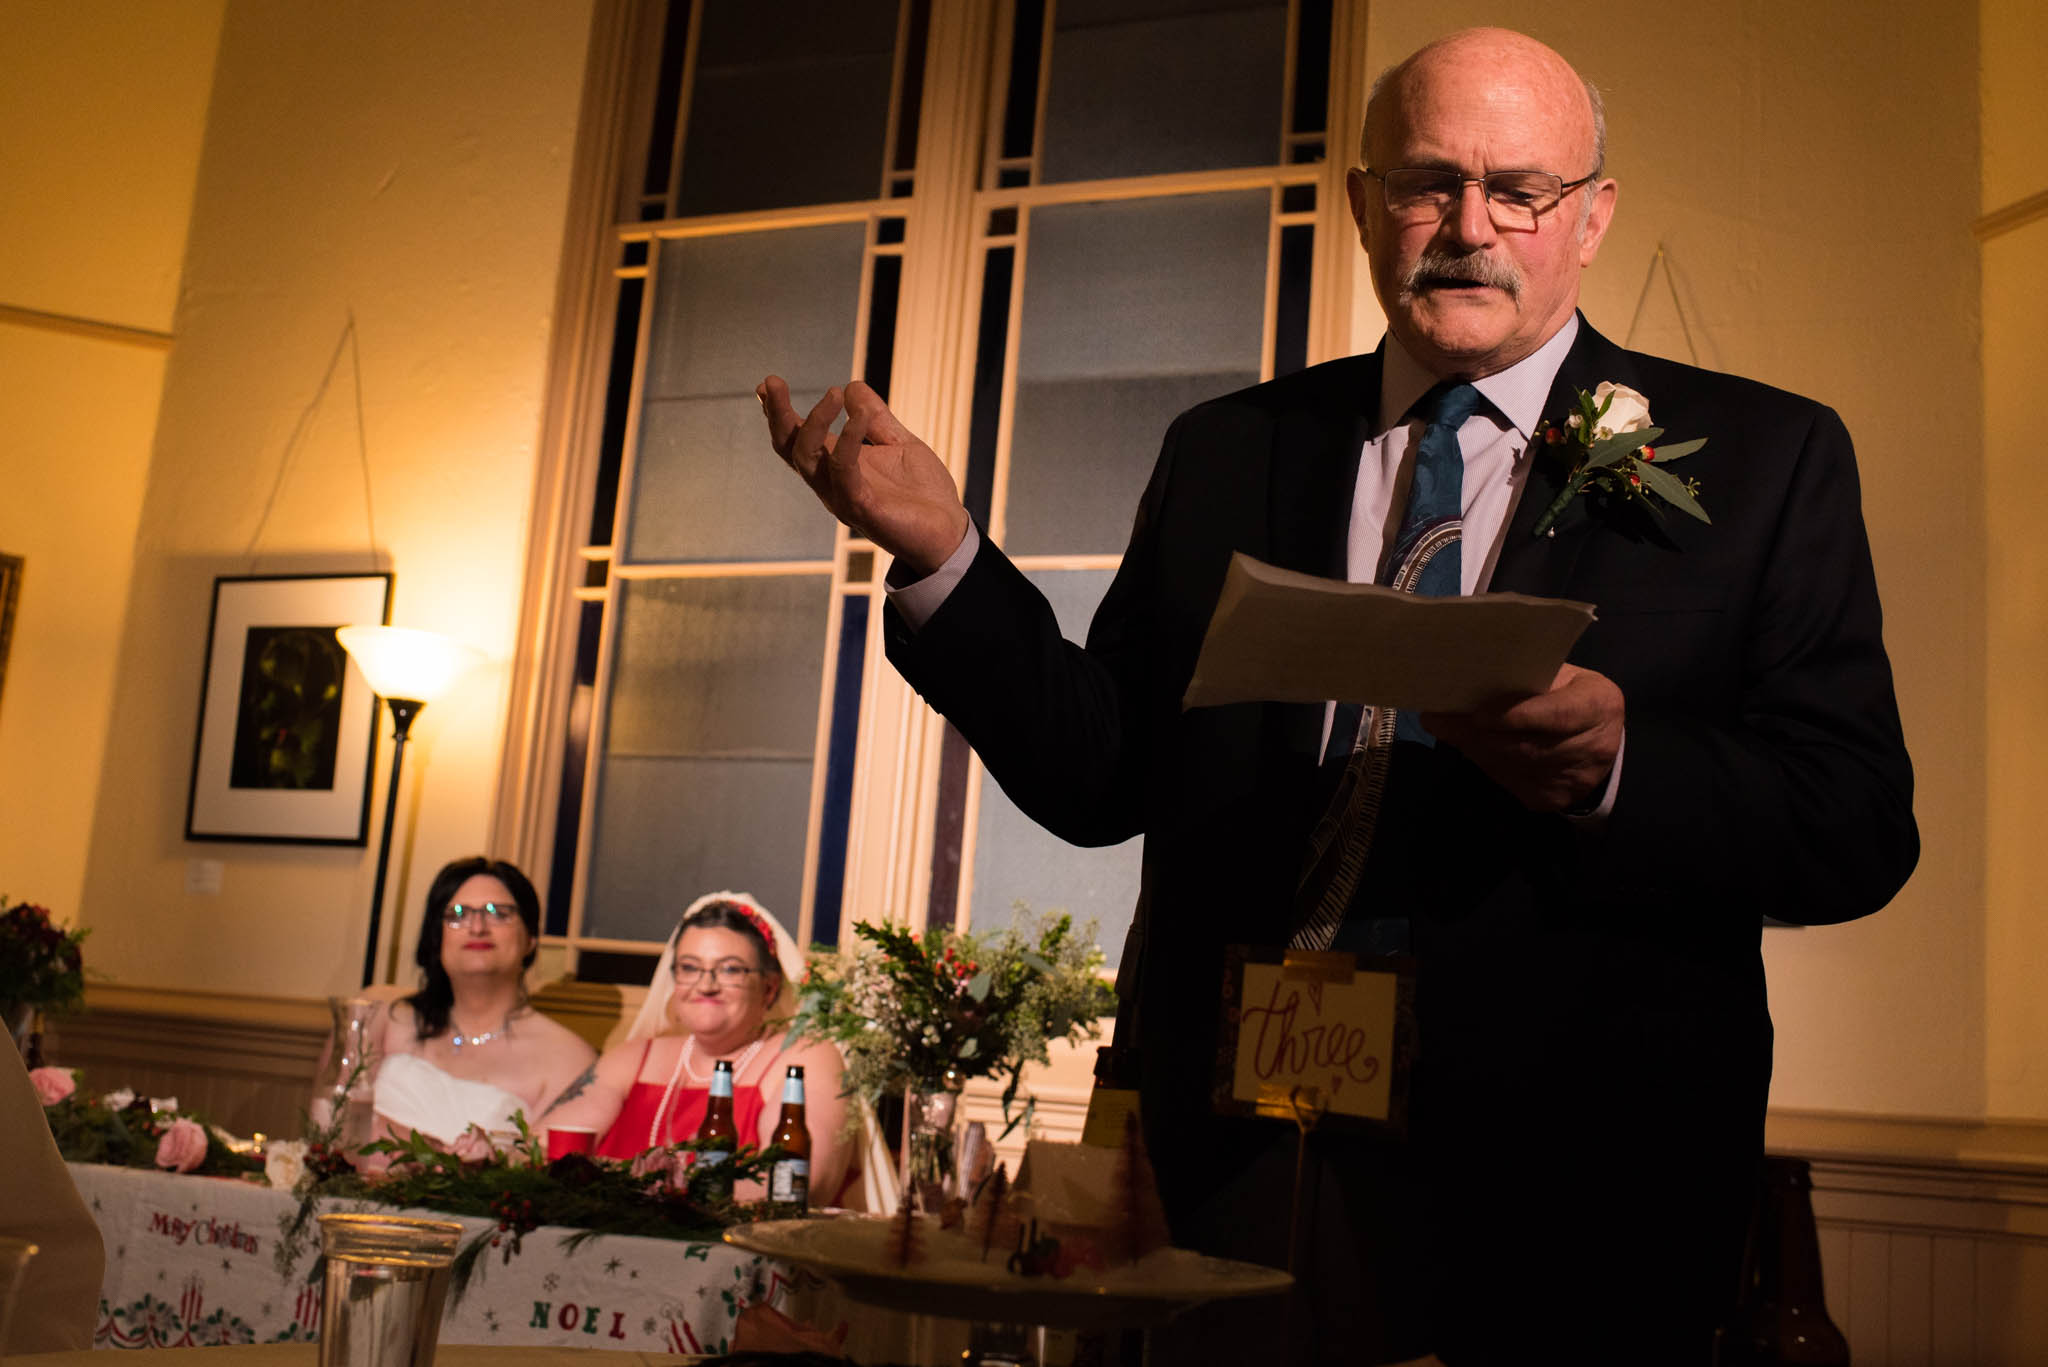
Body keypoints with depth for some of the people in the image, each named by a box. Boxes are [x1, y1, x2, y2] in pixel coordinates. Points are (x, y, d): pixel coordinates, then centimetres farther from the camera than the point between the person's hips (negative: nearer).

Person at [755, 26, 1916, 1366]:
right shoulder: (1224, 453, 9)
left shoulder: (1761, 455, 2)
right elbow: (1103, 773, 6)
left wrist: (1616, 773, -23)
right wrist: (943, 555, -7)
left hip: (1562, 1175, -1)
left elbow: (1862, 826, -4)